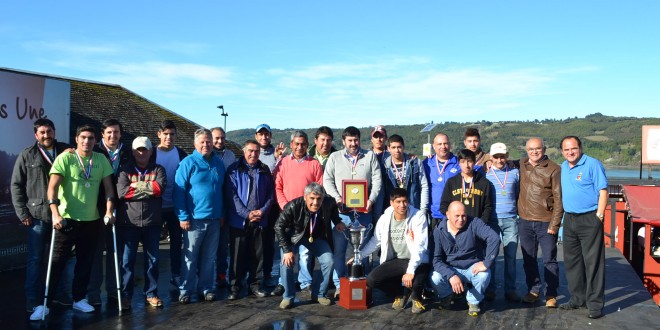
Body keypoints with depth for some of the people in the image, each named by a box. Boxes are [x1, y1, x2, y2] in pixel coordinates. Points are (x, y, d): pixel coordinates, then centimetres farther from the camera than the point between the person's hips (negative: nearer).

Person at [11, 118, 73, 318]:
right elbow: (16, 186, 1)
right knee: (35, 259, 4)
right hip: (37, 215, -2)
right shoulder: (27, 156, 1)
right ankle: (32, 299, 13)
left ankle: (57, 293, 26)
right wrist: (22, 213, -6)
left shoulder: (66, 151, 6)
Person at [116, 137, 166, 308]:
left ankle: (151, 293, 19)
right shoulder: (125, 170, 7)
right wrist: (148, 189, -10)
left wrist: (136, 185, -9)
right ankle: (126, 295, 14)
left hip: (152, 223, 1)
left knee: (152, 259, 8)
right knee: (127, 260, 3)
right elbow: (122, 192, -10)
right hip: (129, 222, -1)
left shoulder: (158, 170, 8)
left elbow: (160, 187, -12)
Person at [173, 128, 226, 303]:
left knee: (209, 258, 12)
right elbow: (179, 191, -9)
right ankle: (186, 290, 15)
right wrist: (183, 217, -13)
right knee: (190, 257, 5)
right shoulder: (188, 163, -6)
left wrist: (222, 213, 12)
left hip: (214, 219, 4)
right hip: (194, 219, -4)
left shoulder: (219, 164, 9)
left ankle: (206, 288, 22)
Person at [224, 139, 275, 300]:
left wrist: (263, 211, -8)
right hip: (238, 220, -3)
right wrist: (246, 214, -14)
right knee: (237, 255, 4)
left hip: (260, 220, 3)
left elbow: (270, 193, 8)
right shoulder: (234, 170, -1)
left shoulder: (264, 170, 9)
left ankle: (255, 284, 21)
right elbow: (231, 195, -8)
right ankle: (235, 286, 14)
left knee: (258, 254, 9)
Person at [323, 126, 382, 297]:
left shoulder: (370, 156, 10)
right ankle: (339, 285, 10)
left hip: (364, 211, 0)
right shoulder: (335, 157, 11)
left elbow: (377, 180, 4)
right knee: (338, 248, 0)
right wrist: (337, 198, -11)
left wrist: (371, 200, -10)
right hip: (341, 210, 0)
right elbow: (327, 180, 4)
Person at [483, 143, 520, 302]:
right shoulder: (485, 173, 4)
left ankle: (510, 290, 13)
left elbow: (519, 195, 19)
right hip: (491, 220, -1)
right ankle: (490, 289, 12)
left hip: (510, 220, 1)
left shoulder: (515, 173, 9)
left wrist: (519, 211, 12)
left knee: (510, 256, 4)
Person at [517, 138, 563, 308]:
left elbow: (558, 198, -7)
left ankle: (551, 295, 16)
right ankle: (533, 290, 26)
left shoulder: (553, 169, -5)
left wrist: (554, 224, -11)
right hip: (525, 221, 4)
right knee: (528, 259, 12)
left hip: (546, 222, -4)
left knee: (549, 260, 4)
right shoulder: (521, 166, 7)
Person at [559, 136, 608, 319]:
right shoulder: (563, 167, 12)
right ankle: (577, 298, 25)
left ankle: (595, 304, 4)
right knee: (571, 261, 13)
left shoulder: (593, 164, -7)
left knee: (593, 262, -4)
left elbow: (603, 191, -10)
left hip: (589, 220, -7)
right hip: (569, 220, 7)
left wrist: (599, 215, -15)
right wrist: (563, 215, 12)